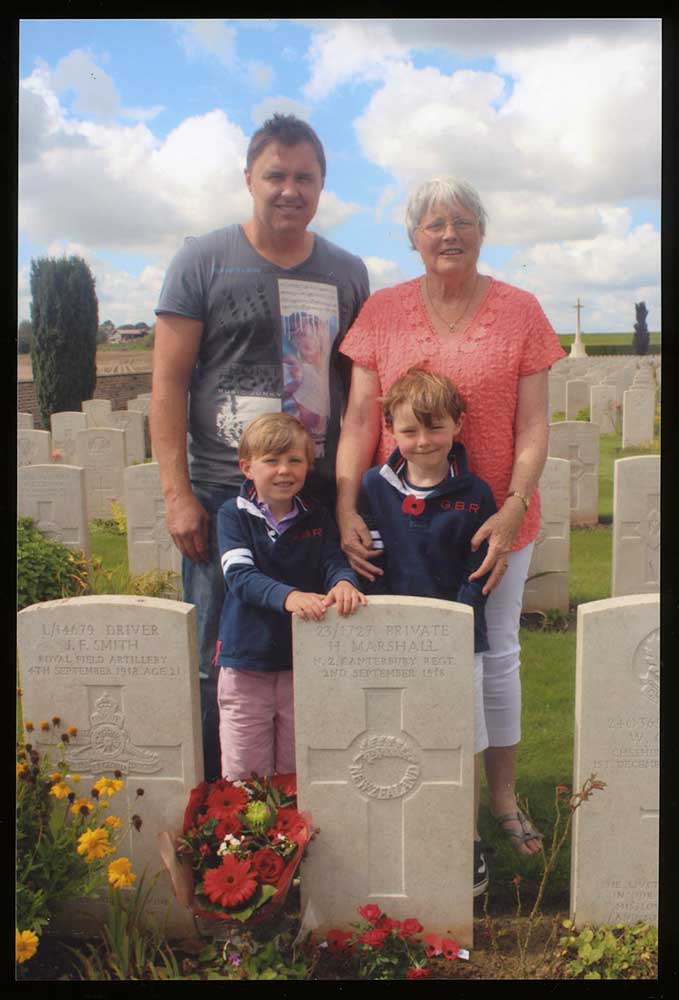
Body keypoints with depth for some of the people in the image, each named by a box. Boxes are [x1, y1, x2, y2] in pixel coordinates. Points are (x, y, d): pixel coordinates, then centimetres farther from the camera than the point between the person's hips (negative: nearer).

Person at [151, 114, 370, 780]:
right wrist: (177, 494, -10)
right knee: (219, 662, 3)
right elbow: (168, 381, -3)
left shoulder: (346, 274, 12)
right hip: (223, 493, -3)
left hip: (321, 493, 3)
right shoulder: (203, 261, 1)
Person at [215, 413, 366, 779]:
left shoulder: (317, 517, 5)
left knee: (300, 774, 15)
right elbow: (239, 575, -17)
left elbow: (334, 562, -4)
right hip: (246, 662, -2)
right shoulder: (233, 515, -4)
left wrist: (343, 581, -30)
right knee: (242, 778, 8)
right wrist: (288, 595, -36)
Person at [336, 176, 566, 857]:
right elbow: (359, 419, -4)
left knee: (496, 655, 14)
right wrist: (346, 507, -16)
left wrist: (513, 508, -17)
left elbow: (533, 426, -5)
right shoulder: (382, 311, 0)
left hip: (494, 520, 0)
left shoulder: (519, 311, -2)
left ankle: (503, 796, 34)